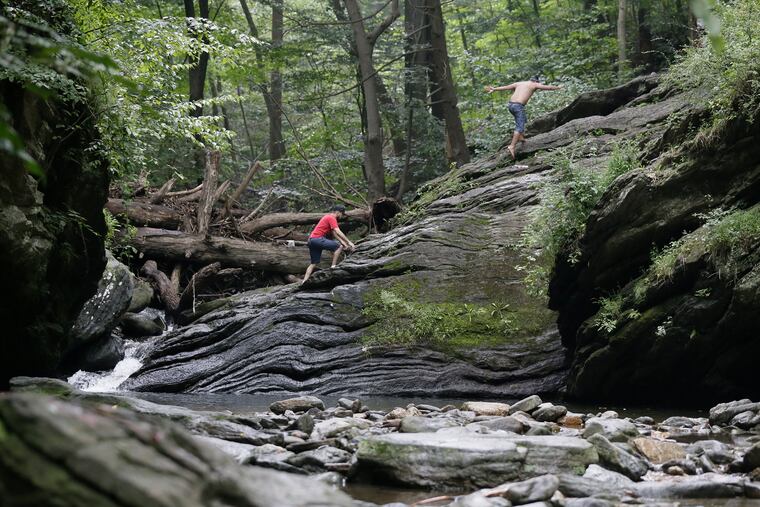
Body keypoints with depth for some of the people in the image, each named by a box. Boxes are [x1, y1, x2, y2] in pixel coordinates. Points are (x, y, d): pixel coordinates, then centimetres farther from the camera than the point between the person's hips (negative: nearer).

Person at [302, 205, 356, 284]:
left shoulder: (328, 217, 24)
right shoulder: (331, 218, -6)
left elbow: (334, 233, 21)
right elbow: (338, 232, -16)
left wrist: (344, 243, 13)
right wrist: (349, 242, -15)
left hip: (311, 240, 10)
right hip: (317, 238, -10)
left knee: (314, 263, 12)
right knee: (339, 246, -11)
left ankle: (304, 281, 5)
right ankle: (333, 266, -15)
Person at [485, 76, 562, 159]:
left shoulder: (519, 83, 21)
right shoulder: (534, 85, 7)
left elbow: (505, 87, 21)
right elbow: (548, 87, 15)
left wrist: (494, 89, 28)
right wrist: (558, 88, 32)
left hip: (511, 104, 7)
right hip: (519, 106, -7)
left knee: (523, 120, 29)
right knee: (519, 127, -7)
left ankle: (521, 137, 21)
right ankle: (512, 146, -16)